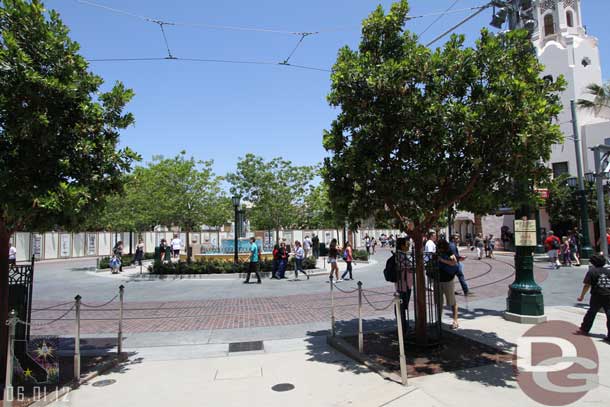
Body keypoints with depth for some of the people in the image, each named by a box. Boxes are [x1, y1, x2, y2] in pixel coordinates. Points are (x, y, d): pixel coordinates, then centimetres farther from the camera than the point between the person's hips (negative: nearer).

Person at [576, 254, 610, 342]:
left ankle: (584, 329, 27)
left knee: (591, 313, 14)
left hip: (597, 296, -2)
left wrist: (582, 296, 1)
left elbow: (587, 286, -6)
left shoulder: (591, 271, -3)